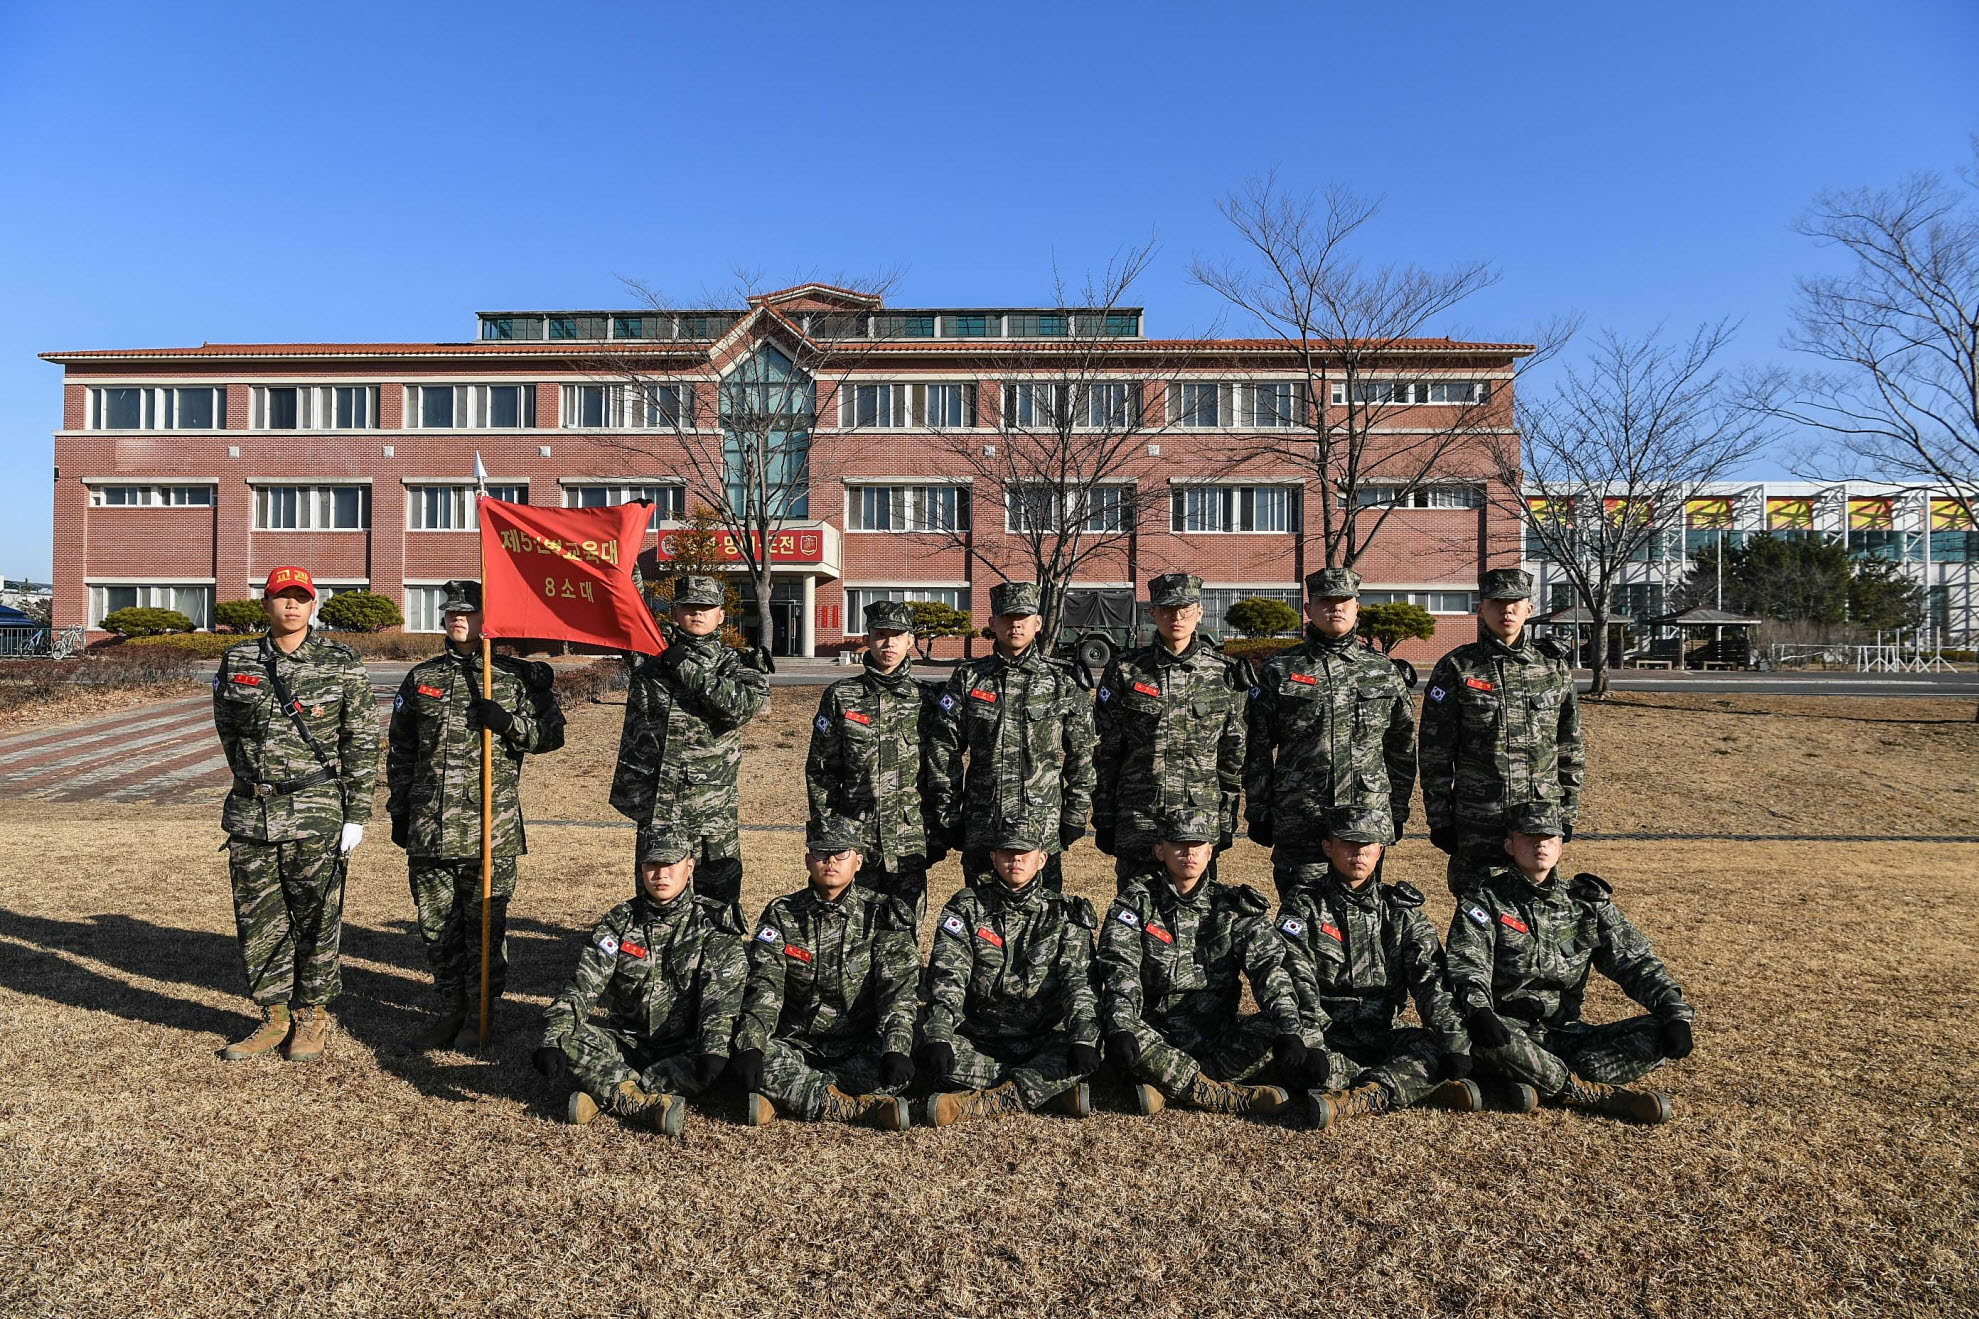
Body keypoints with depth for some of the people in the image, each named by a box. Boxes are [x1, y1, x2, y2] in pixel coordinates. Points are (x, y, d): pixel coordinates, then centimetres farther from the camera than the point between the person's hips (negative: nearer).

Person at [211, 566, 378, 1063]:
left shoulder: (340, 662, -3)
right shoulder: (237, 661, 6)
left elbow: (362, 741, -3)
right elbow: (227, 729, 20)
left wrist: (356, 813, -7)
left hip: (317, 813, -3)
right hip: (250, 813, 4)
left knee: (315, 919, 4)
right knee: (258, 920, 10)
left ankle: (312, 1017, 19)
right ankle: (274, 1017, 25)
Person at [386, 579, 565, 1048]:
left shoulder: (517, 676, 3)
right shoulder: (421, 677, 13)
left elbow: (551, 733, 3)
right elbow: (400, 751, 19)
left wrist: (509, 723, -15)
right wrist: (399, 810, 16)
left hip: (490, 829, -3)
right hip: (428, 828, 4)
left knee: (485, 925, 1)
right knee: (436, 926, 11)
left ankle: (485, 1014, 16)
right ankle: (451, 1010, 26)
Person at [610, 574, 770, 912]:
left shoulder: (734, 663, 3)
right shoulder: (652, 668, 7)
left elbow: (748, 703, -19)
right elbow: (634, 736, 8)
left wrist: (690, 672, -16)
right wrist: (630, 794, 4)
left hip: (715, 806, -1)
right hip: (658, 805, 1)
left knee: (720, 894, 9)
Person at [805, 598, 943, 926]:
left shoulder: (925, 698, 4)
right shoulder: (840, 697, 3)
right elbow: (820, 768, 5)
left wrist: (938, 834, 4)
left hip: (910, 838, 0)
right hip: (855, 837, 0)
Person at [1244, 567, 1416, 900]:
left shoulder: (1383, 670, 9)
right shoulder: (1280, 670, 2)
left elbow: (1402, 748, 14)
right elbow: (1257, 750, 4)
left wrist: (1398, 812, 12)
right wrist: (1259, 813, 1)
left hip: (1368, 821, 2)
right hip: (1297, 823, -2)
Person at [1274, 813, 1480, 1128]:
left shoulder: (1401, 909, 11)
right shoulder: (1304, 904, 2)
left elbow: (1431, 979, 0)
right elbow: (1297, 980, -11)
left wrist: (1455, 1042, -17)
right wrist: (1310, 1045, -27)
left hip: (1379, 1035, 2)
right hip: (1325, 1035, -2)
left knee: (1432, 1044, -27)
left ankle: (1359, 1098, -49)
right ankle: (1428, 1089, -37)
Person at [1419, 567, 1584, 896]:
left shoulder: (1555, 665, 7)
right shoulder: (1456, 668, -3)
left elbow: (1570, 746, 12)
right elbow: (1435, 752, -2)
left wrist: (1568, 812, 10)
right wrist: (1439, 819, -4)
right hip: (1477, 822, -2)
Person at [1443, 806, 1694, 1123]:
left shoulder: (1588, 903, 12)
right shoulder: (1485, 899, 0)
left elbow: (1635, 962, 9)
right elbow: (1467, 965, -14)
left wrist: (1677, 1013, -8)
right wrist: (1478, 1011, -35)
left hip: (1566, 1033, 4)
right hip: (1508, 1029, -4)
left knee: (1657, 1034, -17)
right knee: (1482, 1039, -38)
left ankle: (1546, 1085, -29)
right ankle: (1599, 1094, -28)